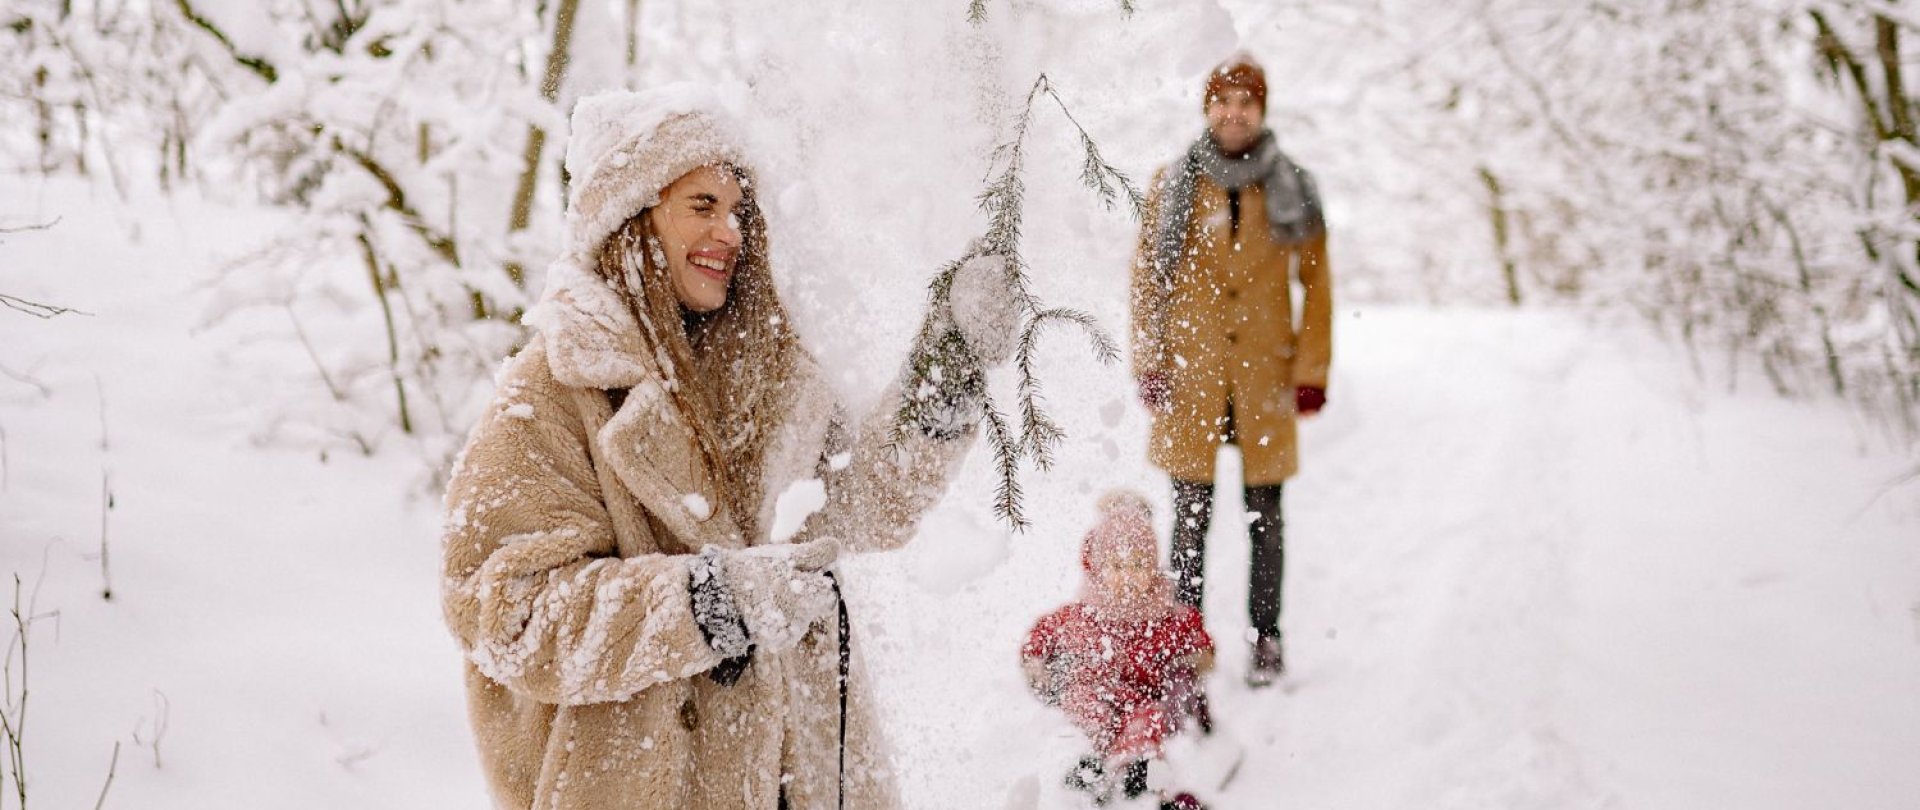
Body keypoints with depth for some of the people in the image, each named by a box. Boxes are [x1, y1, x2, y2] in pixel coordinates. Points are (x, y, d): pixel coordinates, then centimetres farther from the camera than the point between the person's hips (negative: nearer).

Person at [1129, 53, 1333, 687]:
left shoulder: (1292, 189, 5)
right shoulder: (1174, 185, 4)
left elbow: (1316, 283, 7)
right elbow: (1147, 278, 6)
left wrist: (1312, 370, 0)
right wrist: (1149, 363, 0)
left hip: (1264, 375, 0)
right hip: (1191, 373, 0)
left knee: (1265, 517, 5)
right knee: (1192, 516, 1)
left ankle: (1266, 639, 17)